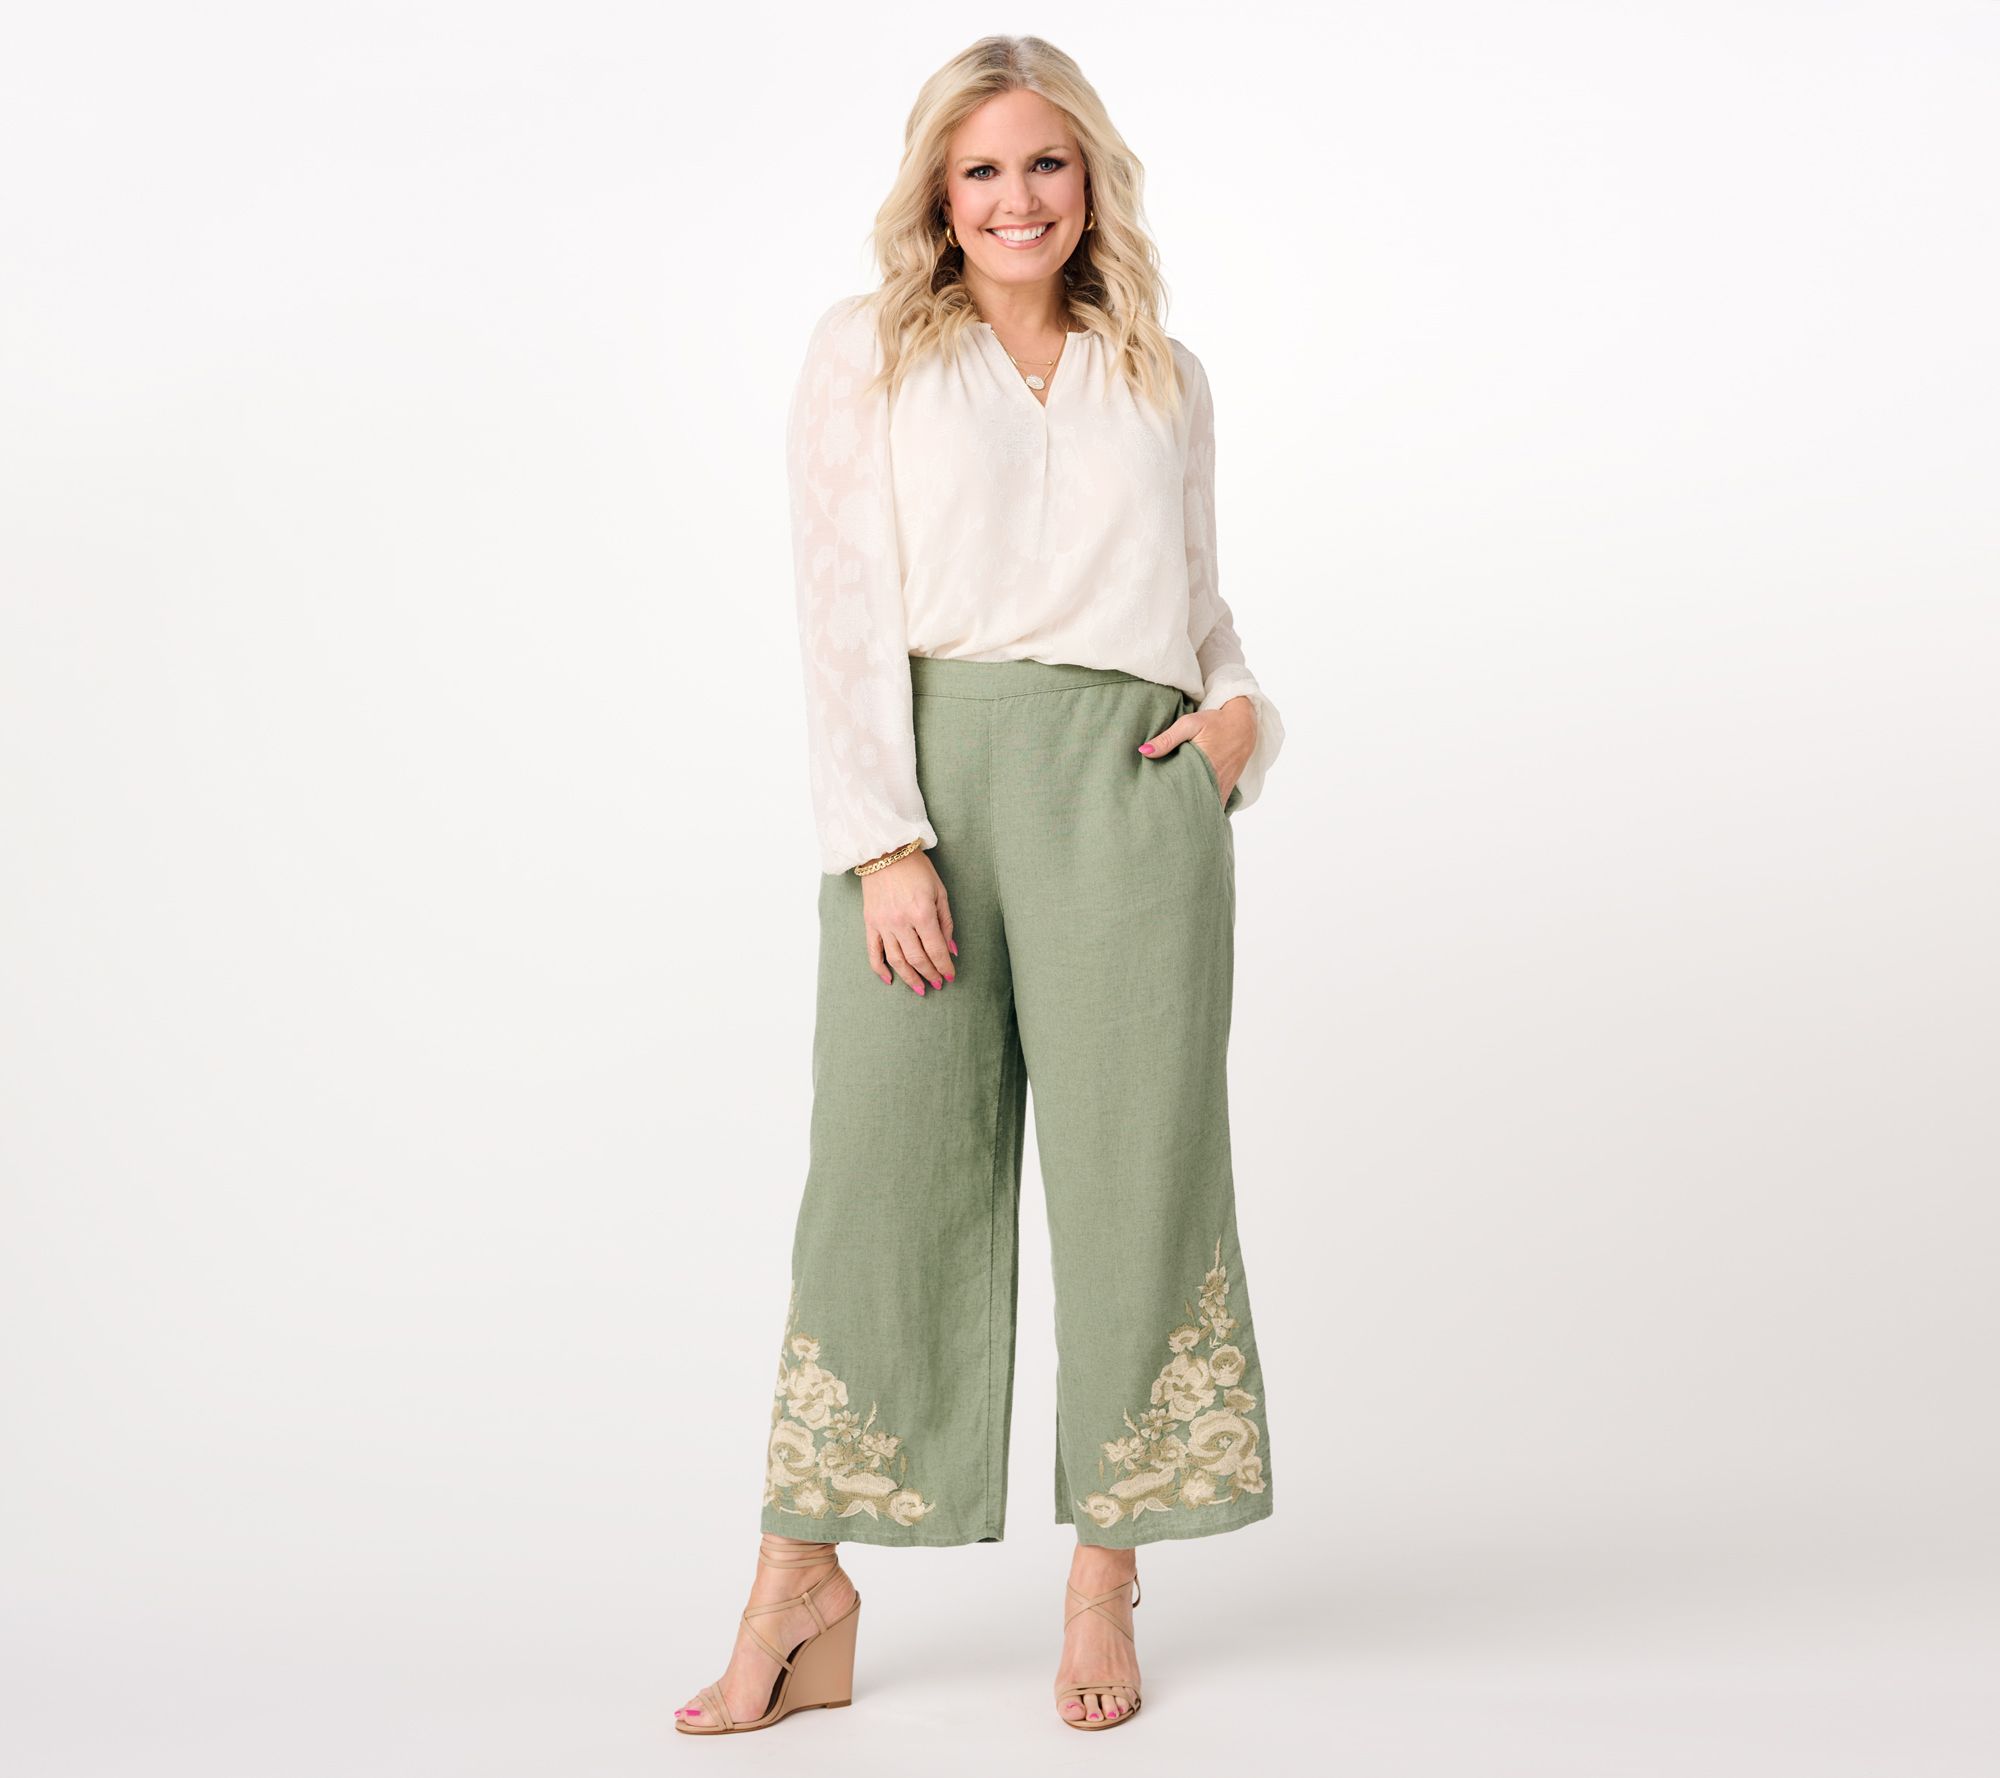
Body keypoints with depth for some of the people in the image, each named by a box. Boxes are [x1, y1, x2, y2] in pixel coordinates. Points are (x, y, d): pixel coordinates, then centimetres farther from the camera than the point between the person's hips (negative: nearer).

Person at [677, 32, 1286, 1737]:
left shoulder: (1165, 379, 18)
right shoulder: (866, 354, 9)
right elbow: (845, 608, 0)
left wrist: (1243, 706, 2)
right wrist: (881, 840, -10)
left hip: (1135, 783, 2)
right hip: (931, 777, -2)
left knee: (1133, 1164, 1)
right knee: (887, 1164, -2)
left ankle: (1104, 1588, 12)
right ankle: (807, 1587, 8)